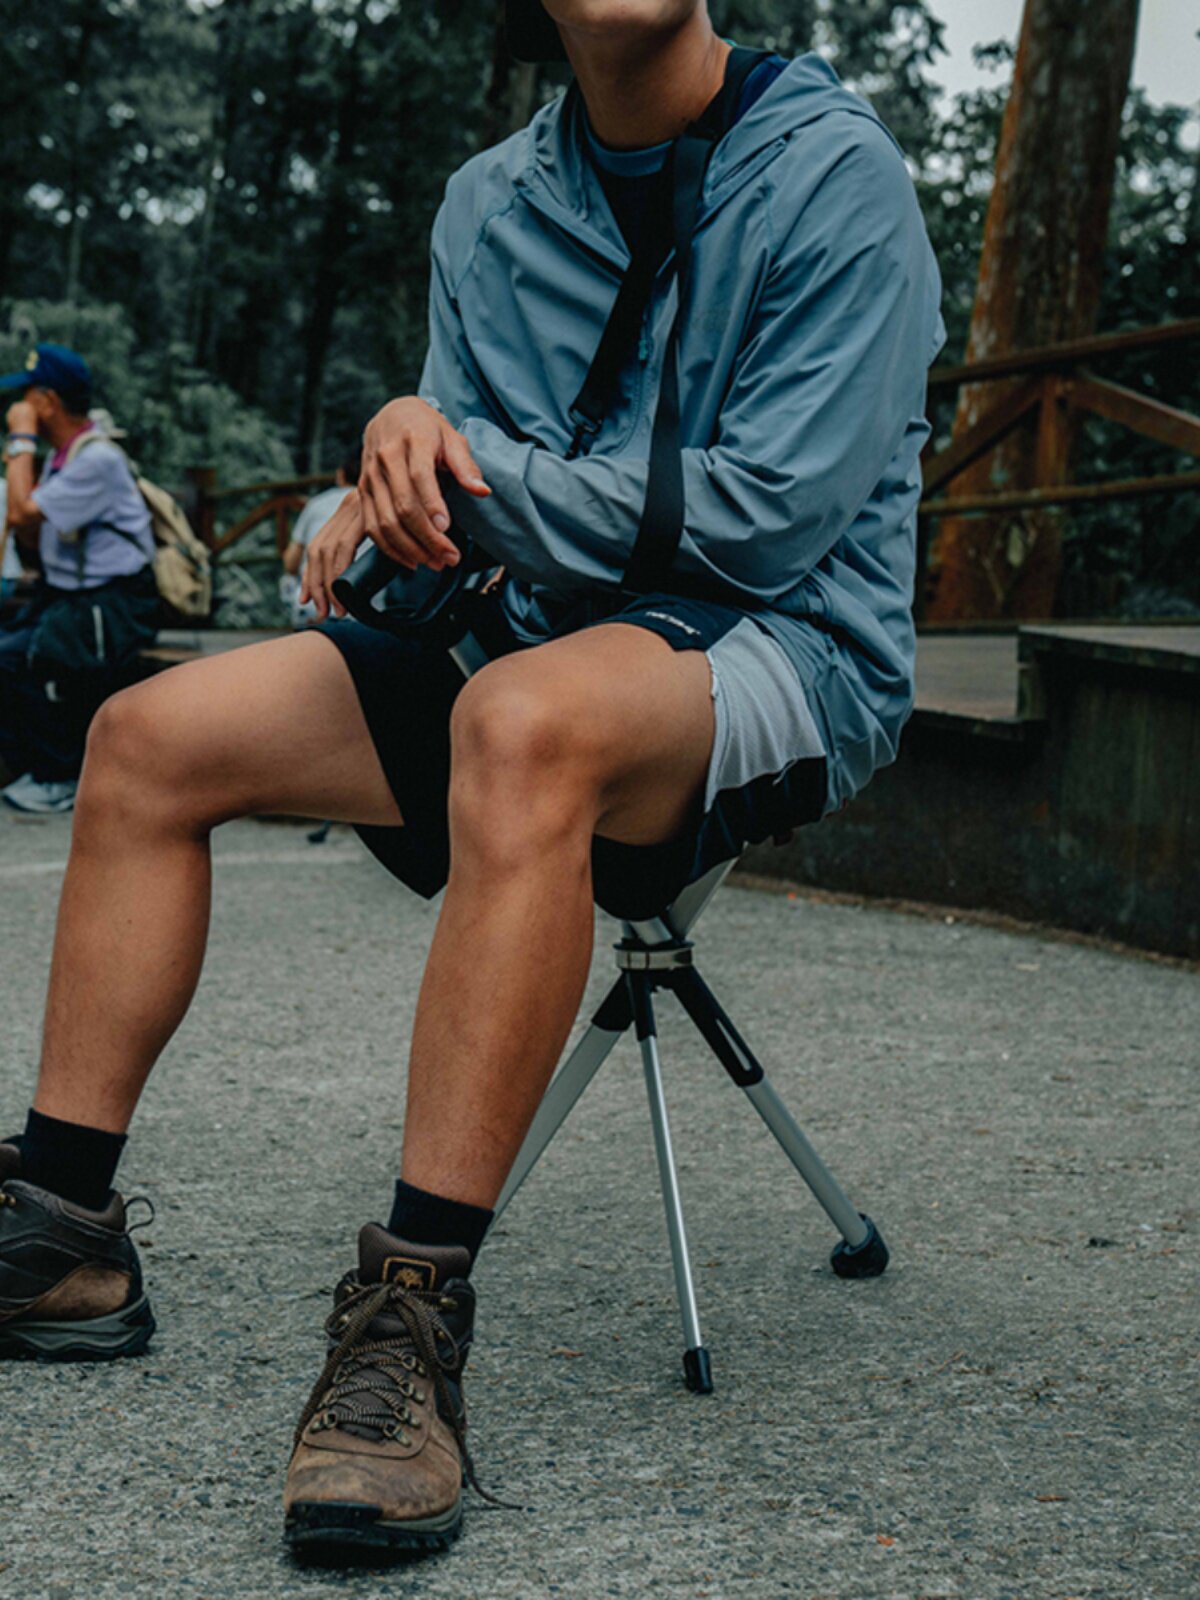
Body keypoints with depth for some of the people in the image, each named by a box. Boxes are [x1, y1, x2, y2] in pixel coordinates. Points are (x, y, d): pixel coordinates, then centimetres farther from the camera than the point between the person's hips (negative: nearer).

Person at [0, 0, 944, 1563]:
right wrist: (407, 468, -15)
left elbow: (769, 517, -17)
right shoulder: (493, 202, 11)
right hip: (559, 643, 7)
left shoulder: (833, 172, -9)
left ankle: (411, 1322, -38)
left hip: (788, 657, -7)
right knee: (153, 736, -6)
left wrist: (459, 458, -13)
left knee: (527, 713, -40)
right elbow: (464, 516, 11)